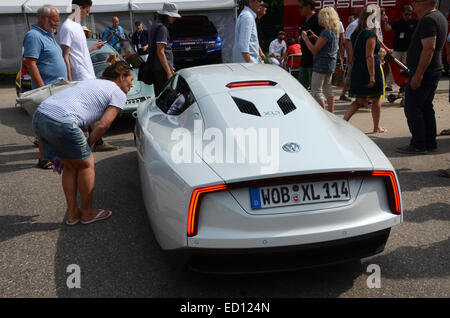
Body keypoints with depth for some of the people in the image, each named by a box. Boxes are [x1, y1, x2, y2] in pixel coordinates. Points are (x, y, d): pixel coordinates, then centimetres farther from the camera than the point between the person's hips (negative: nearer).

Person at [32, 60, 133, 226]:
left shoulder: (92, 82, 31)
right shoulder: (119, 94, 7)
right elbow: (103, 125, -4)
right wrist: (87, 146, 9)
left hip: (39, 115, 8)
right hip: (61, 123, -8)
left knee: (70, 166, 22)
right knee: (86, 164, 12)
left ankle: (73, 214, 30)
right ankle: (88, 213, 26)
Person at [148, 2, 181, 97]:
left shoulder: (155, 25, 18)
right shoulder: (162, 28, -12)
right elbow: (160, 52, -19)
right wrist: (169, 72, -20)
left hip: (155, 68, 10)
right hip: (162, 69, -10)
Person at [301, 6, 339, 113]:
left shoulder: (326, 32, -19)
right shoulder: (335, 31, 9)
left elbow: (314, 50, -20)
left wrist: (305, 38, -10)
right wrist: (315, 36, 16)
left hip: (322, 64, -10)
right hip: (331, 64, 10)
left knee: (316, 91, -5)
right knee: (328, 89, 17)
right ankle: (331, 114, 23)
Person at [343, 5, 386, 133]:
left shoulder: (354, 34, 10)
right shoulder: (371, 34, -12)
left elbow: (352, 56, 13)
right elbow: (369, 56, -18)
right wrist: (372, 76, -19)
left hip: (357, 70, 7)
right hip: (371, 69, -7)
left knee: (359, 100, 13)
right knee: (376, 100, 8)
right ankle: (377, 127, 18)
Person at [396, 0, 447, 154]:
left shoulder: (428, 20, -17)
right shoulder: (439, 17, 17)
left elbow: (429, 48, -26)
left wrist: (418, 75, -27)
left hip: (423, 73, -11)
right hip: (435, 71, 11)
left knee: (412, 109, -5)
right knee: (426, 108, 15)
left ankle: (418, 145, -2)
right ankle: (430, 143, 19)